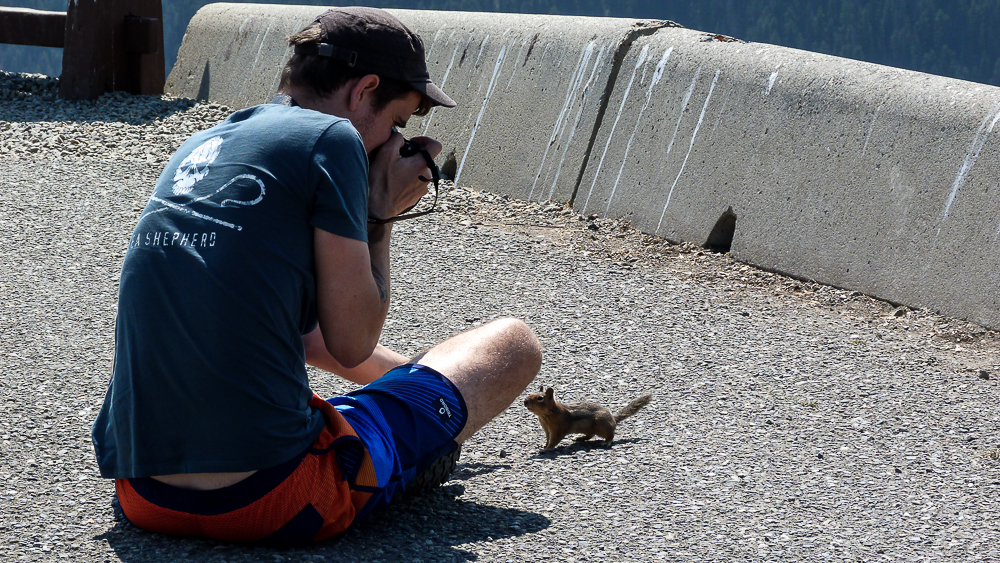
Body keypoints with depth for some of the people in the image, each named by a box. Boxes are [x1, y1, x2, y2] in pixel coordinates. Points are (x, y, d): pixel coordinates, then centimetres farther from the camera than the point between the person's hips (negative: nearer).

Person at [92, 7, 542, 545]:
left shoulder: (196, 148, 16)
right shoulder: (332, 138, -6)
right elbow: (352, 344, -6)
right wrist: (380, 216, 7)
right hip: (271, 503, -8)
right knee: (514, 342, 13)